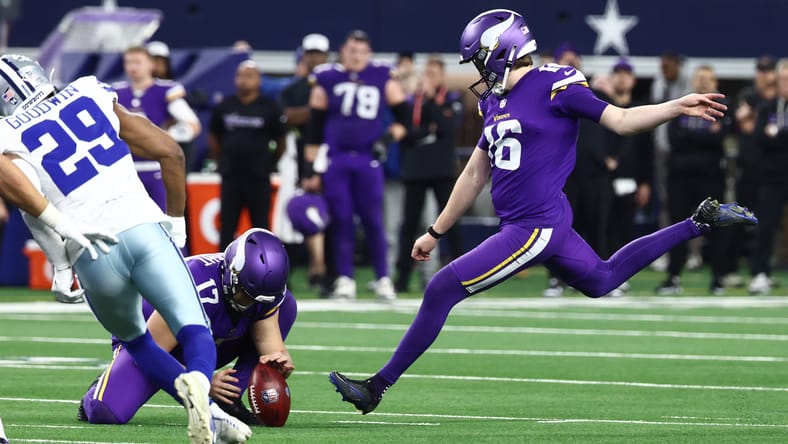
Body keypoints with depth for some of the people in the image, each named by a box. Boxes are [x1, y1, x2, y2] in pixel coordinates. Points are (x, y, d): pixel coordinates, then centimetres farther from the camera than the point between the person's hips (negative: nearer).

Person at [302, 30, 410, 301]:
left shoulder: (383, 79, 6)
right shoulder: (327, 80, 6)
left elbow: (403, 118, 13)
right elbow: (314, 129, 9)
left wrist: (388, 139, -6)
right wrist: (311, 171, 6)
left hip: (368, 161, -1)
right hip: (336, 161, 1)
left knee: (373, 220, -2)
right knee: (341, 220, 1)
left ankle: (383, 279, 6)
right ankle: (345, 280, 8)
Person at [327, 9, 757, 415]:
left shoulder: (553, 86, -11)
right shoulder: (495, 103, 15)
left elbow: (620, 120, -9)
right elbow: (474, 177, 23)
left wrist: (678, 107, -23)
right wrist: (435, 233, 26)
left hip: (537, 227, -9)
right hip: (529, 225, 9)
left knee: (442, 290, -11)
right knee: (603, 280, 25)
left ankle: (379, 386, -5)